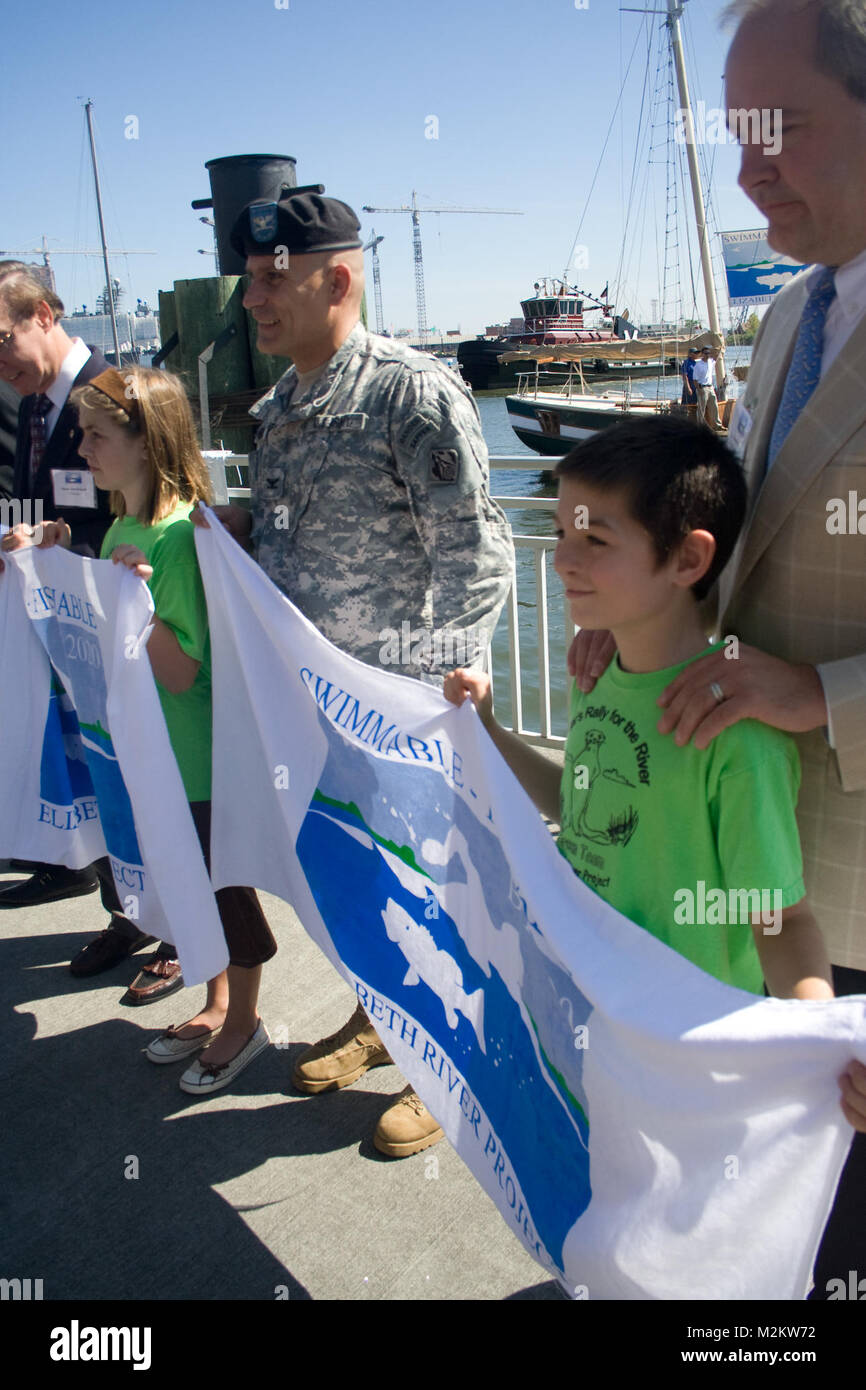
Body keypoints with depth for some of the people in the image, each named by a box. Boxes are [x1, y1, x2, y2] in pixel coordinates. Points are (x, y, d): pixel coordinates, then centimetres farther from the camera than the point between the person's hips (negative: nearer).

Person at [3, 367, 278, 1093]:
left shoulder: (182, 536, -21)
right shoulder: (122, 529, 6)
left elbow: (182, 673, -23)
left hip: (198, 758, -9)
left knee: (219, 882, 8)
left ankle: (244, 1020, 30)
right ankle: (218, 1005, 39)